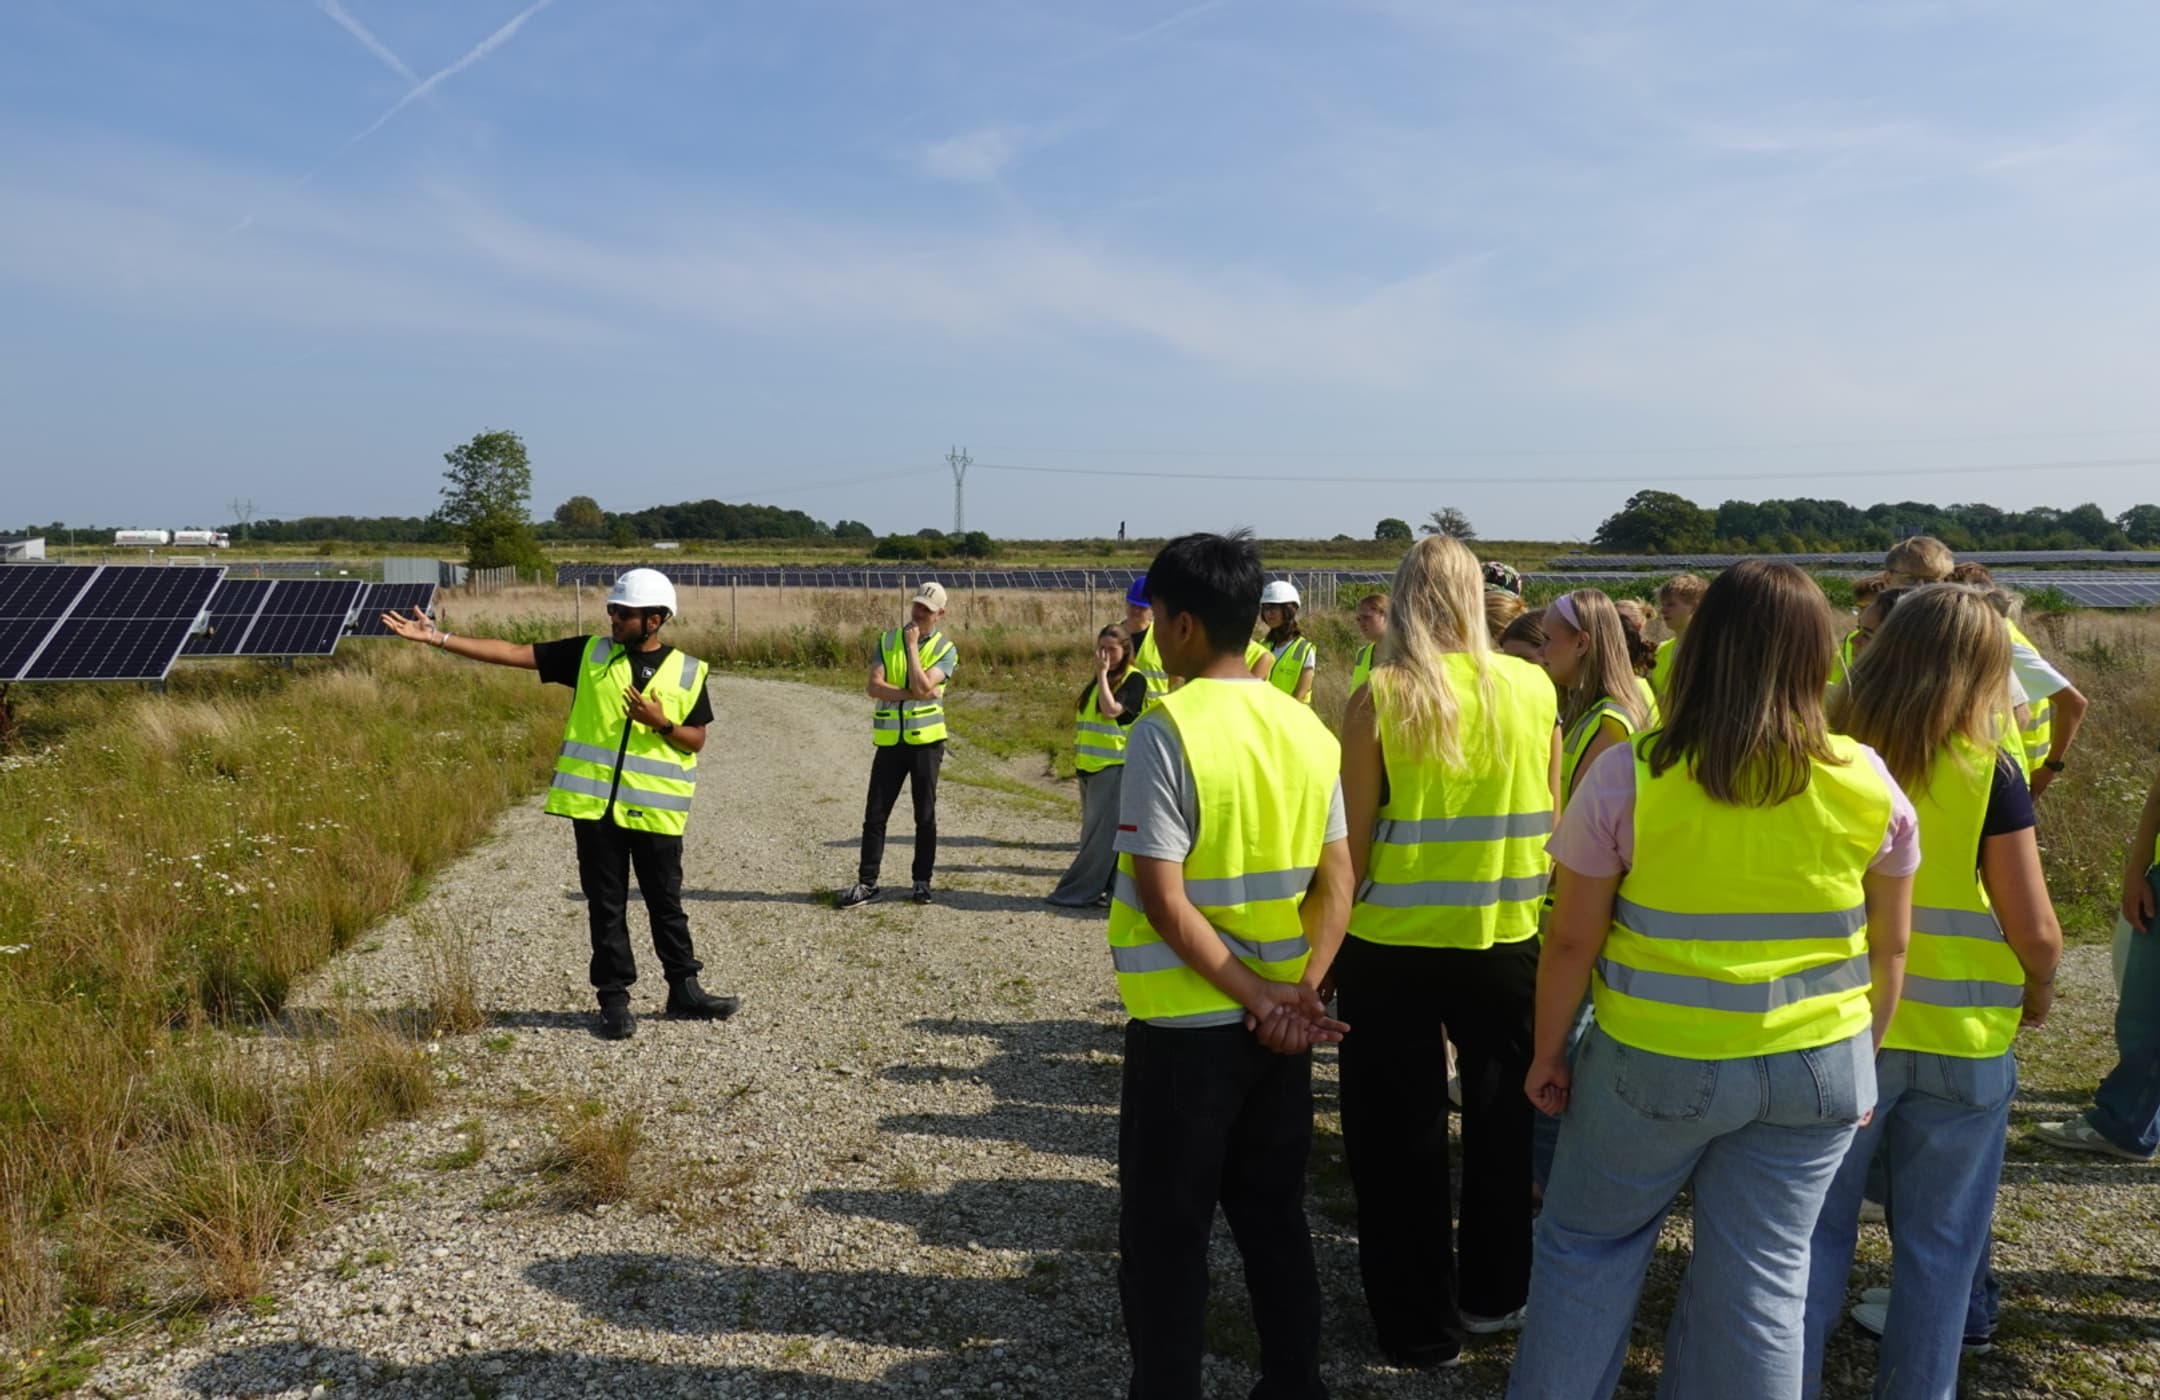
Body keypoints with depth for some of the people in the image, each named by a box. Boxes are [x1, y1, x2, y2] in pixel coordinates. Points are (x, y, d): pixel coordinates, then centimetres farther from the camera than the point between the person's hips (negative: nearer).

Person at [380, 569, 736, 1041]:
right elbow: (513, 653, 0)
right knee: (605, 905, 7)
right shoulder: (590, 654, 2)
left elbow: (696, 741, 4)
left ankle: (684, 990, 22)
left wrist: (661, 723, -17)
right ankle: (614, 998, 16)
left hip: (656, 810, -1)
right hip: (593, 805, 1)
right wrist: (437, 638, -6)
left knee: (666, 903, 9)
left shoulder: (688, 673, 1)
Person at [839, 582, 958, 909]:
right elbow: (874, 686, -7)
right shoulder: (887, 641, 6)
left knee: (925, 816, 6)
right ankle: (867, 882, 9)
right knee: (875, 815, 2)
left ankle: (922, 881, 17)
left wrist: (912, 645, -13)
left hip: (925, 741, -2)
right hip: (890, 741, 2)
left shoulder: (945, 649, -2)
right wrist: (912, 694, -16)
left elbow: (922, 687, -18)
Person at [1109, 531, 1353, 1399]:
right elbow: (1336, 882, 3)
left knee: (1166, 1236, 9)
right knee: (1274, 1219, 18)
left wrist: (1256, 999, -13)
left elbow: (1164, 900, -20)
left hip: (1187, 1022, -6)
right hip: (1280, 1024, 6)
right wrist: (1297, 993, -3)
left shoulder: (1167, 730, -17)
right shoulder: (1307, 727, 3)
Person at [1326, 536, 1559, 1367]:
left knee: (1401, 1133, 12)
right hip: (1506, 938, 3)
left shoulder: (1381, 696, -11)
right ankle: (1492, 1294, 36)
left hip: (1393, 943, -3)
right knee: (1501, 1121, 21)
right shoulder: (1533, 690, -2)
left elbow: (1354, 842, -11)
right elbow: (1552, 821, 5)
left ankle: (1421, 1324, 22)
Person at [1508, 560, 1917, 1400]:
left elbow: (1571, 939, -9)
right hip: (1818, 1067, 3)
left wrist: (1548, 1052, 4)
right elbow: (1889, 945, 5)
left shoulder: (1631, 775, -14)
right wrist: (1863, 1056, 19)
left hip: (1659, 1061, -2)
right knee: (1763, 1274, 15)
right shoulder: (1867, 782, -5)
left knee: (1587, 1245, 17)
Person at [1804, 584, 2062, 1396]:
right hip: (1962, 1034, -1)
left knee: (1817, 1229, 14)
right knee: (1938, 1242, 14)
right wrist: (2038, 991, 11)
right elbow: (2035, 932, -10)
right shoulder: (1988, 772, -11)